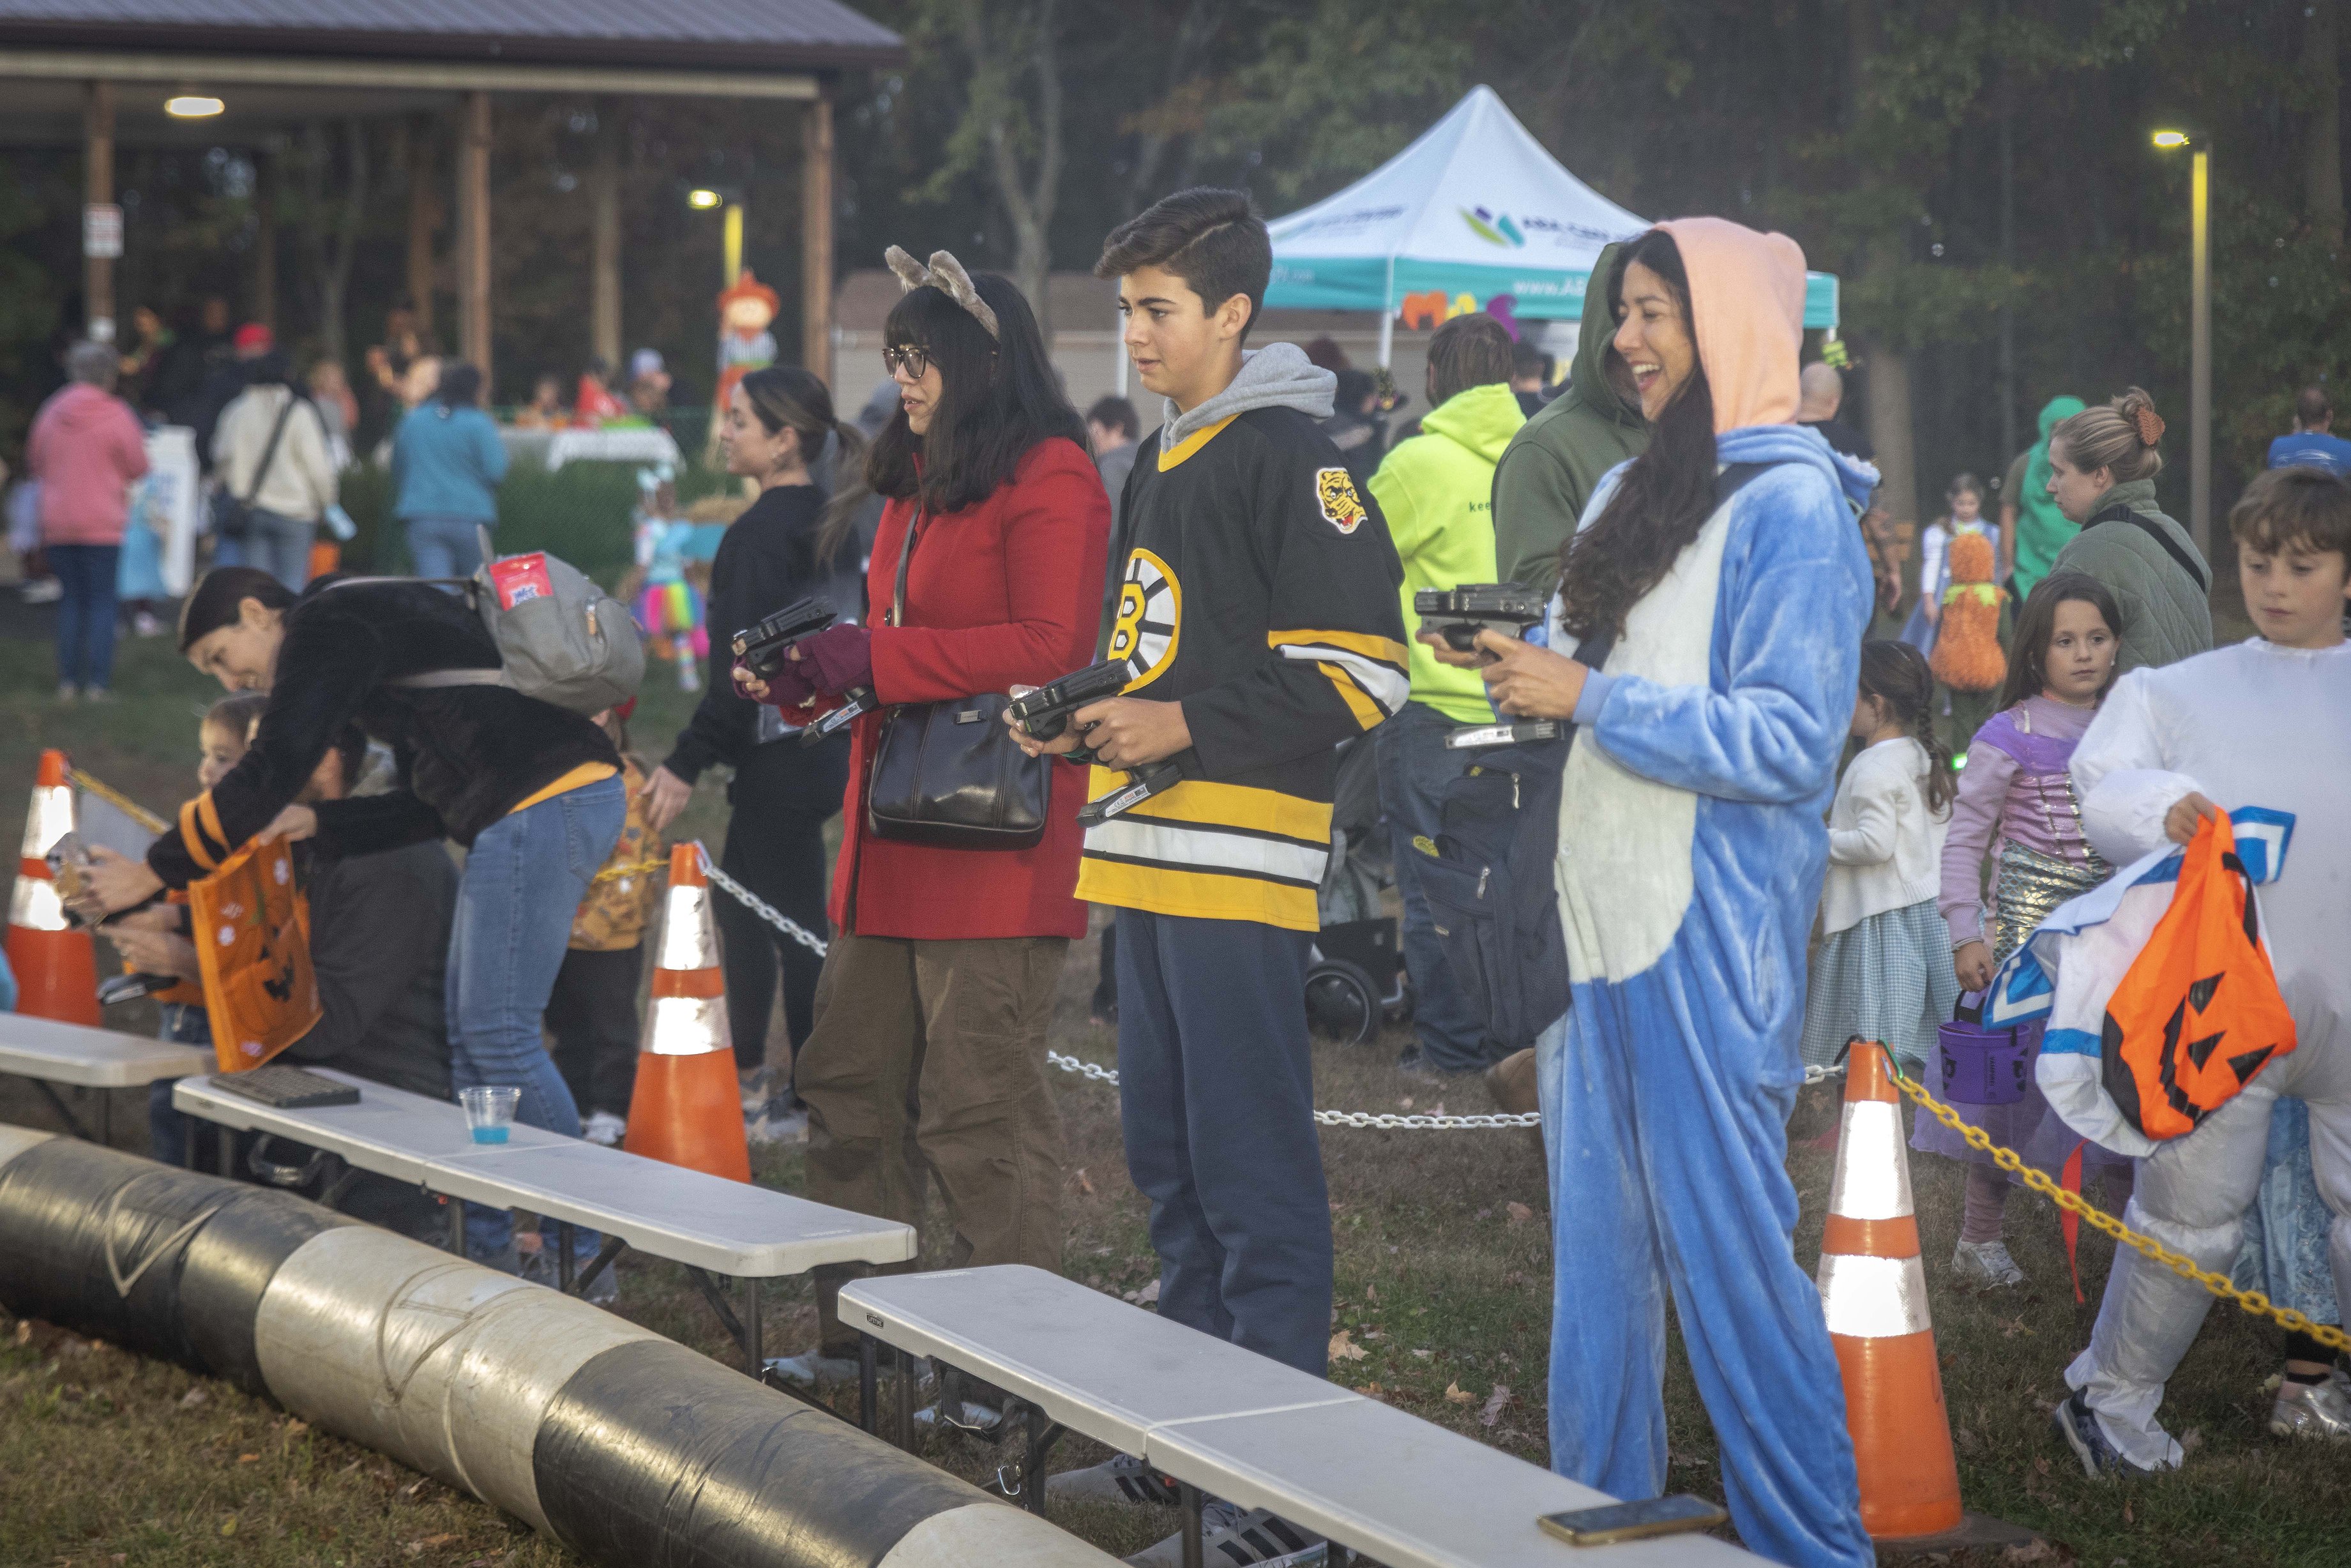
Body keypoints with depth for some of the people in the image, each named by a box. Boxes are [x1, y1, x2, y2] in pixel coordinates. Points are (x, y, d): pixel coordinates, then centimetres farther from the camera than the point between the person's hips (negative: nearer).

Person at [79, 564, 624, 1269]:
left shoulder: (326, 626, -3)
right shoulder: (372, 630, 28)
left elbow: (267, 778, -11)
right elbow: (432, 807, 28)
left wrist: (151, 873, -4)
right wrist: (315, 823, 19)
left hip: (546, 806, -10)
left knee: (498, 1034, -7)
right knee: (470, 1034, 12)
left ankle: (579, 1258, -2)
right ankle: (489, 1251, 14)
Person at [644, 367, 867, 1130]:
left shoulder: (758, 535, -17)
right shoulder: (833, 524, 9)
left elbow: (739, 671, -21)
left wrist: (685, 765, -18)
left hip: (779, 757, -9)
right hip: (828, 744, 9)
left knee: (794, 928, -1)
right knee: (738, 901, 19)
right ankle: (743, 1066, 28)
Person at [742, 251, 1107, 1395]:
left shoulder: (1049, 482, -10)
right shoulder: (920, 483, 20)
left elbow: (1050, 649, -19)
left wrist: (873, 658, -18)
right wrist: (803, 676, 8)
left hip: (993, 849, -10)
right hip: (892, 833, 10)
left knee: (981, 1109, -6)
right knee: (851, 1087, 12)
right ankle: (858, 1332, 22)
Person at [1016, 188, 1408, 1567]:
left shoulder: (1288, 456, -9)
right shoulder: (1166, 464, 19)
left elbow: (1363, 672, -16)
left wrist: (1188, 726, -17)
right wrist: (1092, 715, 13)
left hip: (1242, 866, -10)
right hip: (1154, 857, 10)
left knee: (1255, 1177, -8)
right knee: (1174, 1163, 15)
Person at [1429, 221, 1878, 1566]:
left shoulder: (1789, 501, -10)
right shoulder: (1635, 493, 16)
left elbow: (1792, 742, -17)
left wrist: (1589, 695, -17)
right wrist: (1523, 675, 4)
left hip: (1708, 935, -8)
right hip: (1600, 919, 8)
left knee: (1725, 1248, -6)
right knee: (1597, 1246, 11)